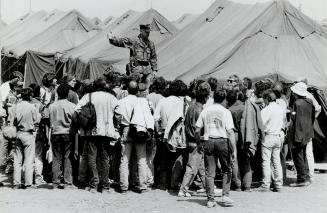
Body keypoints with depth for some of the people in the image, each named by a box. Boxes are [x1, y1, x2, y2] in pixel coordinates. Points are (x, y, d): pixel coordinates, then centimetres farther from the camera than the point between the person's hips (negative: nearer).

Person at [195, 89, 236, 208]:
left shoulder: (205, 111, 6)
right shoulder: (226, 112, -2)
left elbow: (197, 130, 4)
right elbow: (230, 132, -9)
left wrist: (198, 143, 16)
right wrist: (233, 149, -8)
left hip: (208, 142, 2)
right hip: (222, 141, -2)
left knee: (209, 172, 5)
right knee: (227, 170, 13)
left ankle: (210, 200, 7)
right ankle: (225, 196, 6)